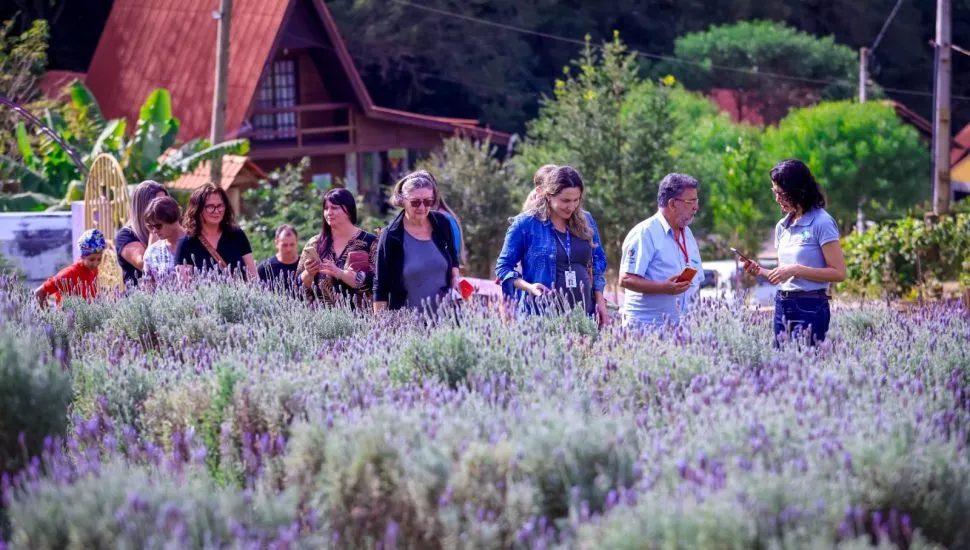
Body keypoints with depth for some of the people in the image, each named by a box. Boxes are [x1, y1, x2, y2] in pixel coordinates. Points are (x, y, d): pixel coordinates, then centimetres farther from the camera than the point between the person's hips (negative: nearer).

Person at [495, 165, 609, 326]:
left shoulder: (586, 221, 10)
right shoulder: (525, 224, -4)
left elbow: (598, 262, 19)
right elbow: (503, 266, 0)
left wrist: (600, 301, 10)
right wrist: (529, 287, -16)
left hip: (584, 315, 4)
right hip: (540, 316, -4)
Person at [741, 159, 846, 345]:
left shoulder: (822, 223, -8)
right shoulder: (782, 226, 13)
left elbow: (838, 273, -13)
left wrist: (796, 270, -17)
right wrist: (760, 271, 0)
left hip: (810, 308, -7)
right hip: (782, 306, 7)